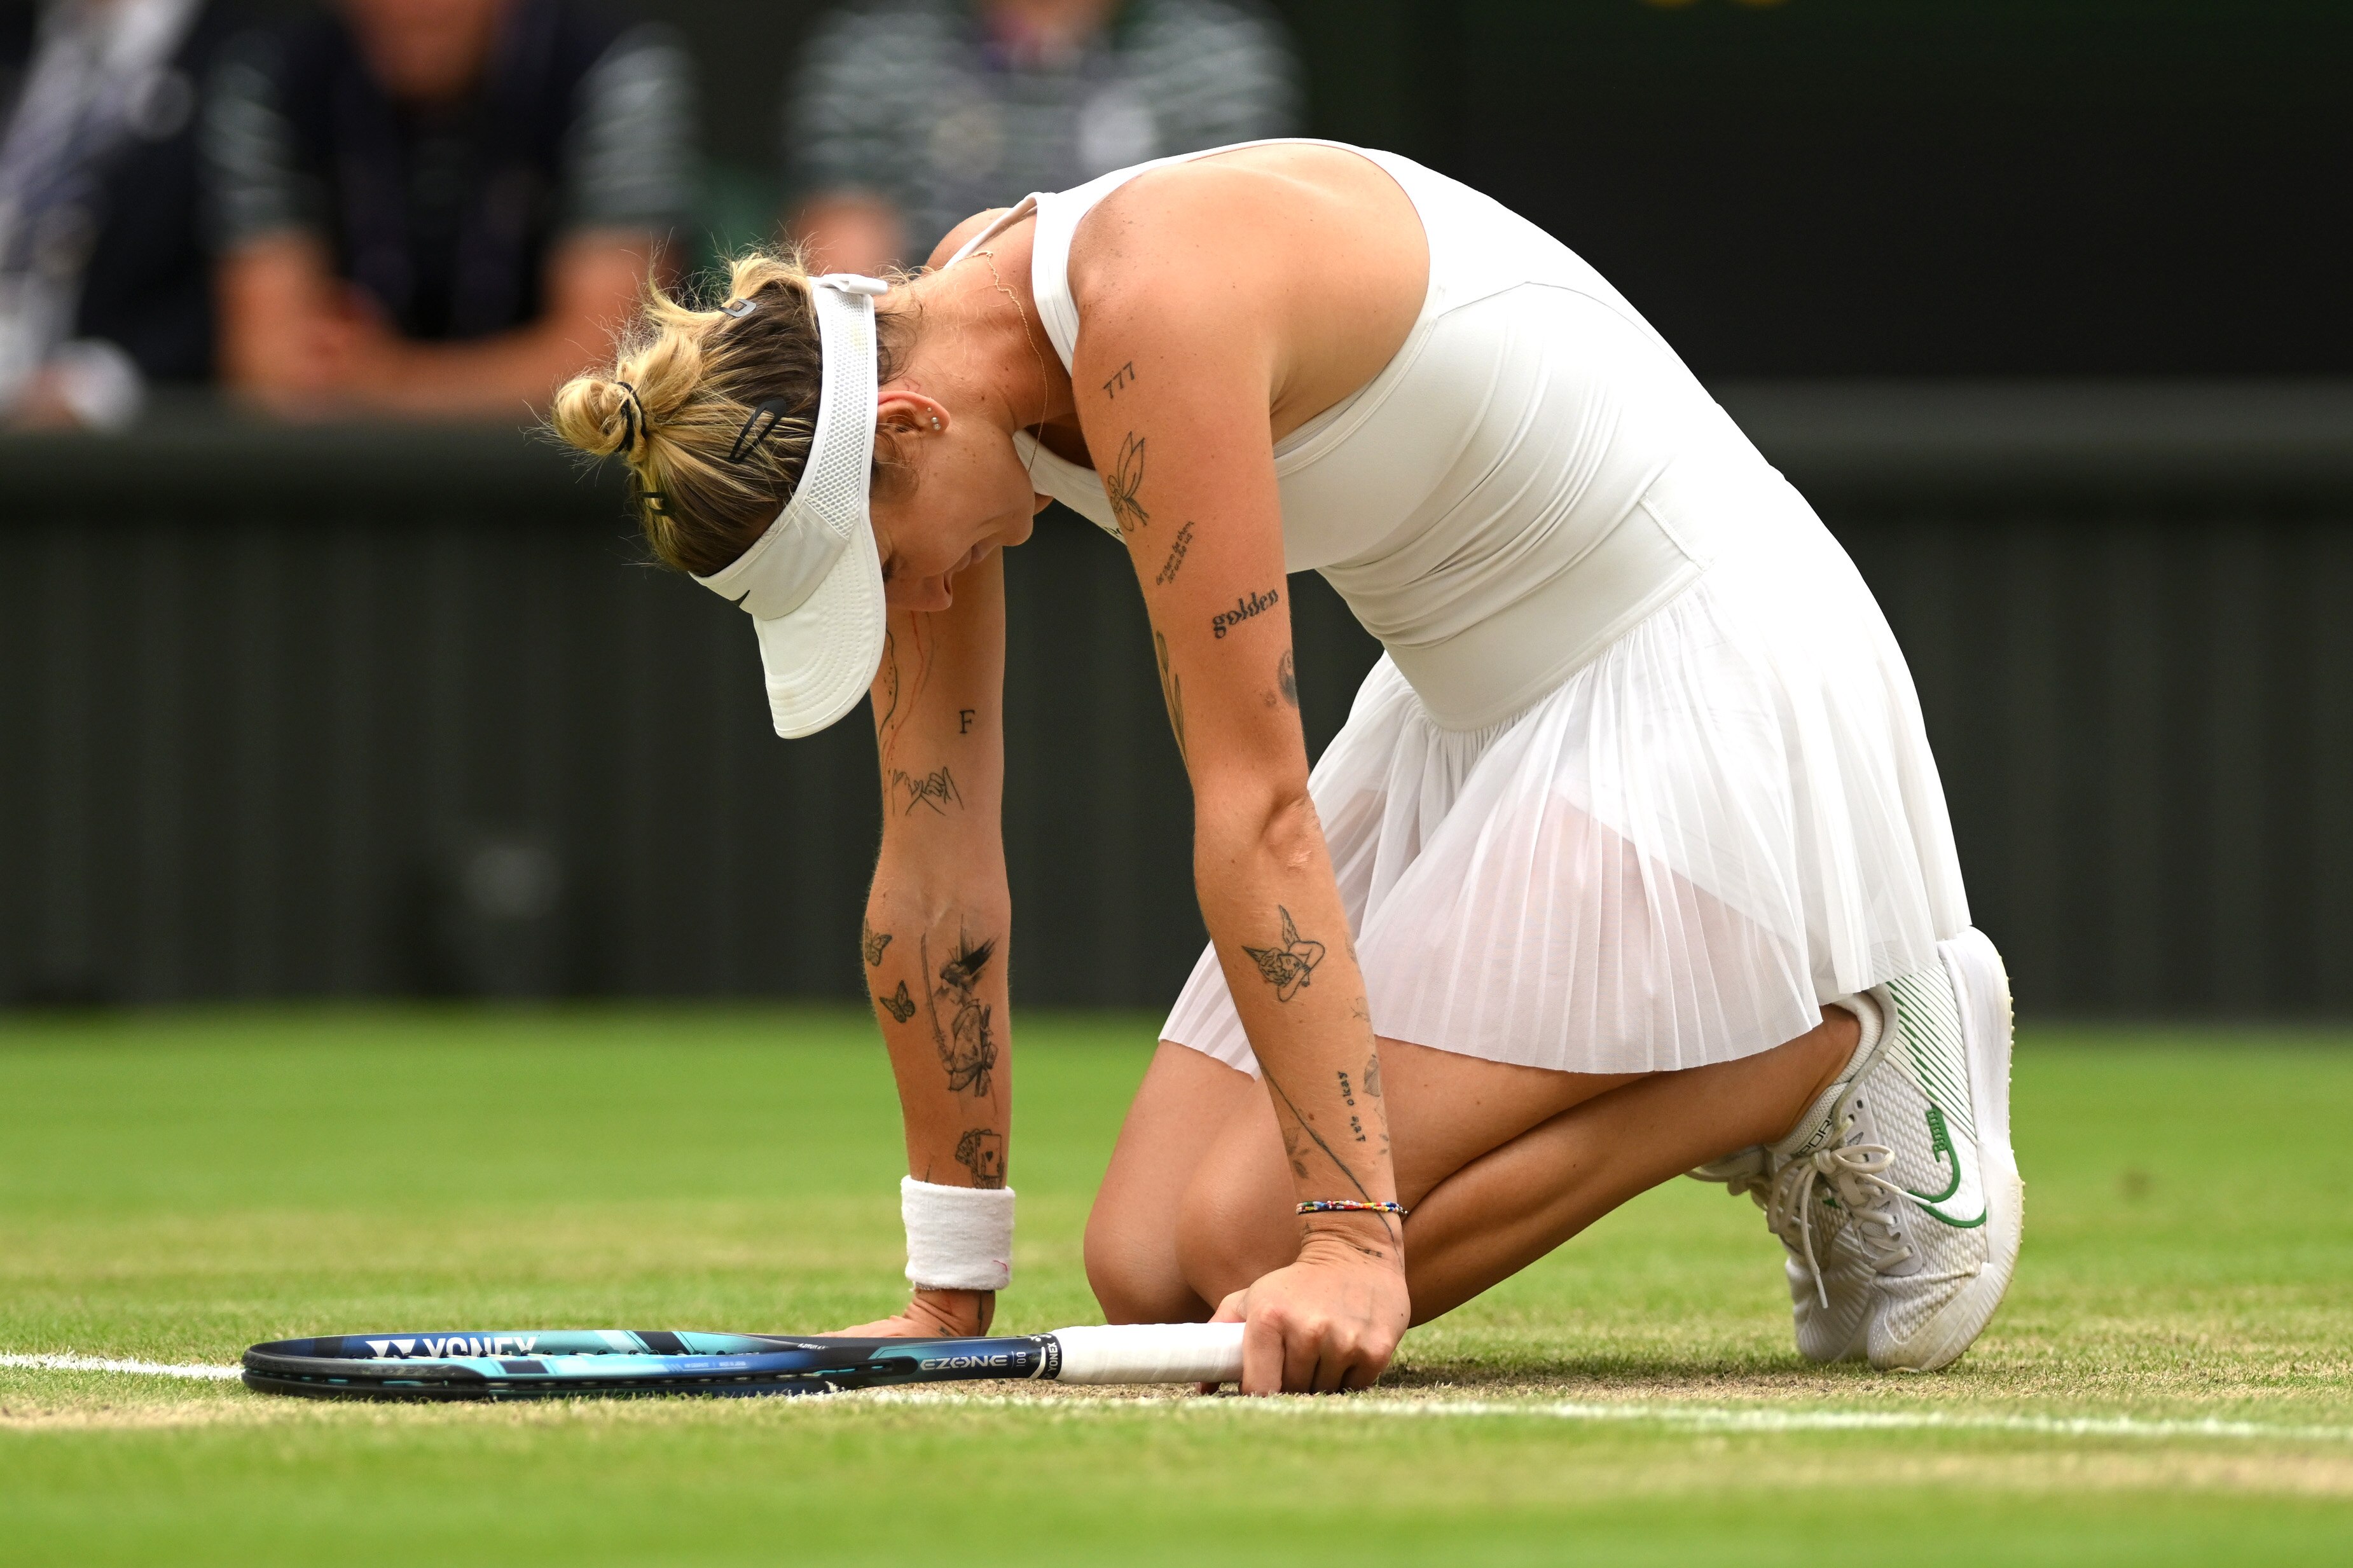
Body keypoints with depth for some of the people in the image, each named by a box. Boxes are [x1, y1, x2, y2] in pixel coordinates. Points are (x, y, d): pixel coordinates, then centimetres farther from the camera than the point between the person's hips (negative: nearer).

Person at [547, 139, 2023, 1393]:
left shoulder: (1153, 313, -30)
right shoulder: (925, 352, -4)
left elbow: (1253, 810, -32)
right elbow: (940, 866, 0)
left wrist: (1349, 1235, -32)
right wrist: (949, 1300, 1)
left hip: (1704, 678, -9)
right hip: (1478, 707, 9)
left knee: (1257, 1268, -16)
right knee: (1152, 1269, 0)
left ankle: (1834, 1051, -3)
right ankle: (1728, 1088, 13)